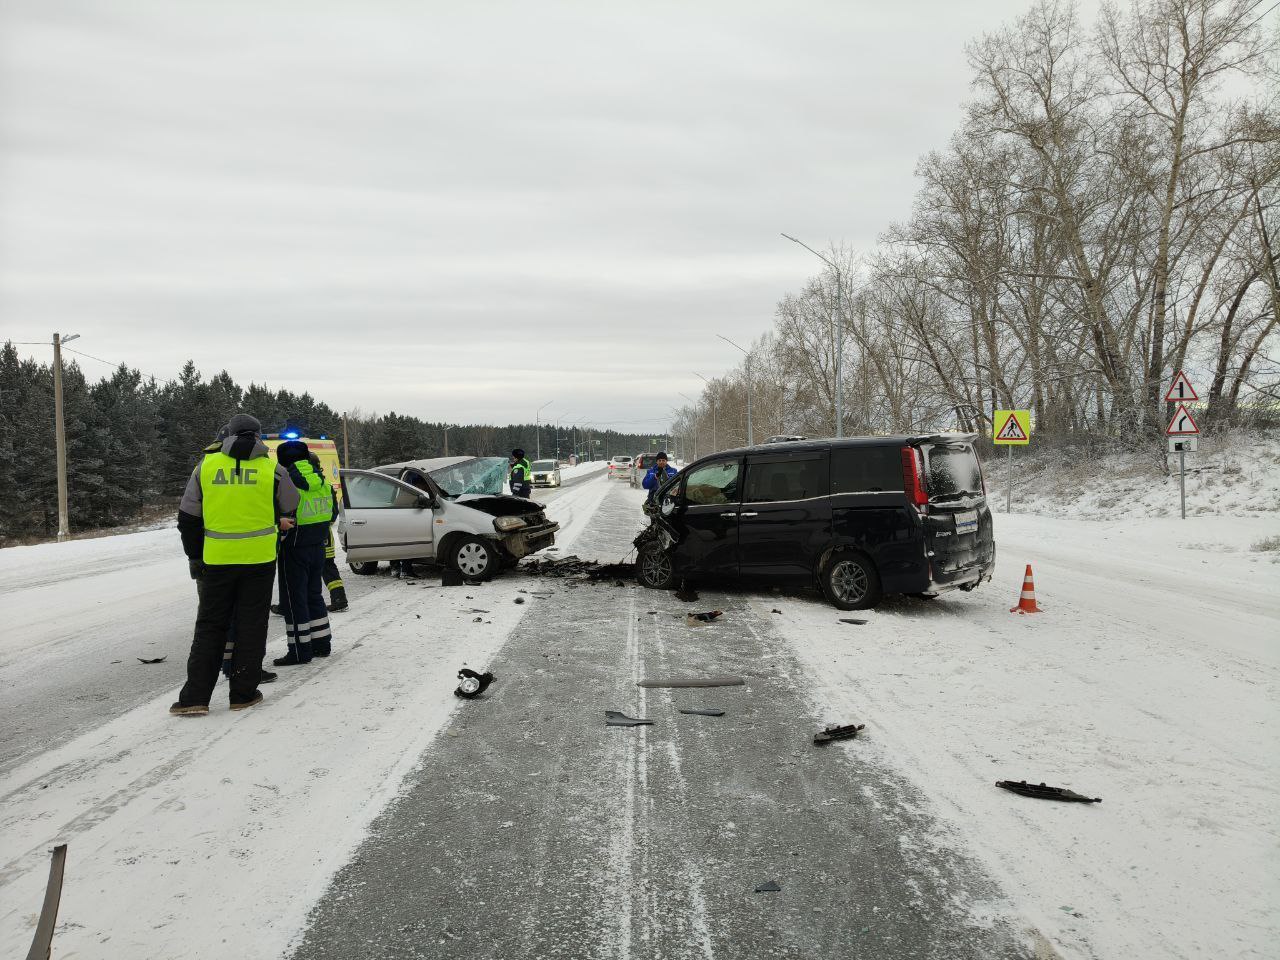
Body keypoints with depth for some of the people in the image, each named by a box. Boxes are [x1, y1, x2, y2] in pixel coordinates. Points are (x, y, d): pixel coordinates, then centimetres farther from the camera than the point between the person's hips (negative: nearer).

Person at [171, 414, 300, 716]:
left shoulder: (206, 465, 2)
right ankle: (243, 694, 11)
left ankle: (195, 697, 6)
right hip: (259, 558, -1)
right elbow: (290, 510, 10)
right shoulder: (271, 469, -3)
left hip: (217, 560, 1)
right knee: (251, 626, 8)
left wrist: (194, 557, 15)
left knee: (210, 626, 10)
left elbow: (188, 518, 6)